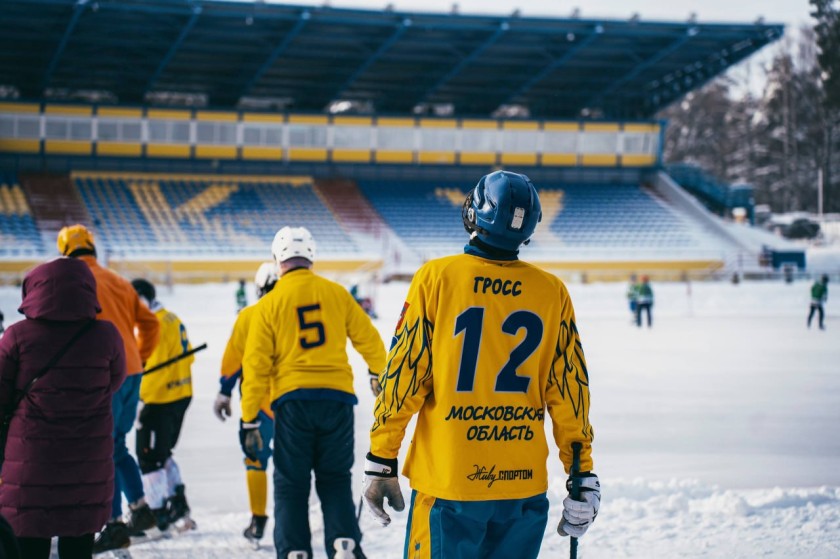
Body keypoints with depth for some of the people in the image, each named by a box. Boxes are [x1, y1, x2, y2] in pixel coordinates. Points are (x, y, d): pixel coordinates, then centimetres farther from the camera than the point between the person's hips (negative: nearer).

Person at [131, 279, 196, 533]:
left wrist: (143, 399, -20)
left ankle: (158, 512, 5)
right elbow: (187, 356, 16)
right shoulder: (172, 319, 12)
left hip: (160, 400, -10)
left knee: (149, 457, 0)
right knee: (162, 453, 20)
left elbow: (154, 366, -23)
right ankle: (177, 501, 16)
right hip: (181, 395, 10)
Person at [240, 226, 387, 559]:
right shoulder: (336, 294, 4)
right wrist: (379, 373, 33)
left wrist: (250, 422, 1)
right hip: (337, 398, 2)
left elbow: (256, 366, -2)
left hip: (292, 401, -2)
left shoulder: (269, 304, 0)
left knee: (291, 484, 9)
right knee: (335, 479, 13)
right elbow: (368, 341, 12)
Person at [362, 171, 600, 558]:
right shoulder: (552, 293, 0)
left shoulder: (436, 277, -7)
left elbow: (403, 374, -5)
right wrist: (582, 474, 12)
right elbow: (570, 391, 4)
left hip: (447, 482, -3)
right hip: (524, 485, 3)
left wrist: (382, 461, 2)